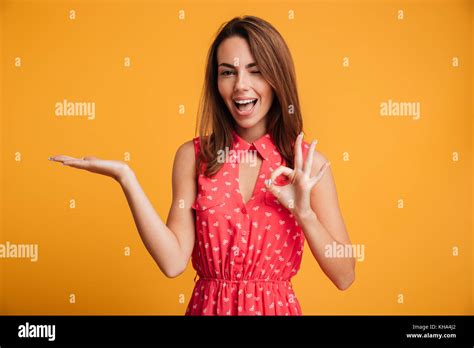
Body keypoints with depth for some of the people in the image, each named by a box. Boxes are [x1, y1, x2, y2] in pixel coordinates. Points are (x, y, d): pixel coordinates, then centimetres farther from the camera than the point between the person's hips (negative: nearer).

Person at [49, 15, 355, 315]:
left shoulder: (309, 164, -9)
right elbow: (173, 261, -13)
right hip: (208, 307, 1)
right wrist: (126, 177, -19)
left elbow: (344, 277, -9)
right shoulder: (193, 156, -6)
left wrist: (304, 212, -23)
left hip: (277, 309, 0)